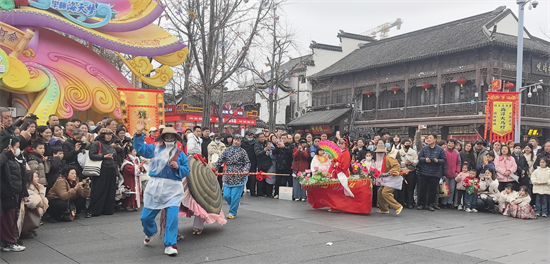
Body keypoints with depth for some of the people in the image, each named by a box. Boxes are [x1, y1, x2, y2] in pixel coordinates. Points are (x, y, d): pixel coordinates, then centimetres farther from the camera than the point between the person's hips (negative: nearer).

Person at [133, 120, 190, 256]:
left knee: (172, 216, -12)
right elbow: (140, 148, -6)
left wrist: (178, 167, -13)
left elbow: (186, 171, 7)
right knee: (146, 216, 9)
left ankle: (170, 244, 0)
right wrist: (138, 134, -16)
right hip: (155, 187, 1)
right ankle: (149, 233, 42)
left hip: (173, 189, -1)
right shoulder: (155, 149, 8)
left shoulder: (180, 154, 8)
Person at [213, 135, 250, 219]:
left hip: (239, 177, -3)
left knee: (235, 195, -4)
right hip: (228, 177, 3)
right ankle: (235, 204, 30)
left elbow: (247, 163, 1)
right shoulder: (227, 150, 10)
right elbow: (220, 161, 9)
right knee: (226, 195, 1)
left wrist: (245, 170, -17)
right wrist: (214, 168, -4)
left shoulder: (242, 151, 4)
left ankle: (232, 212, 12)